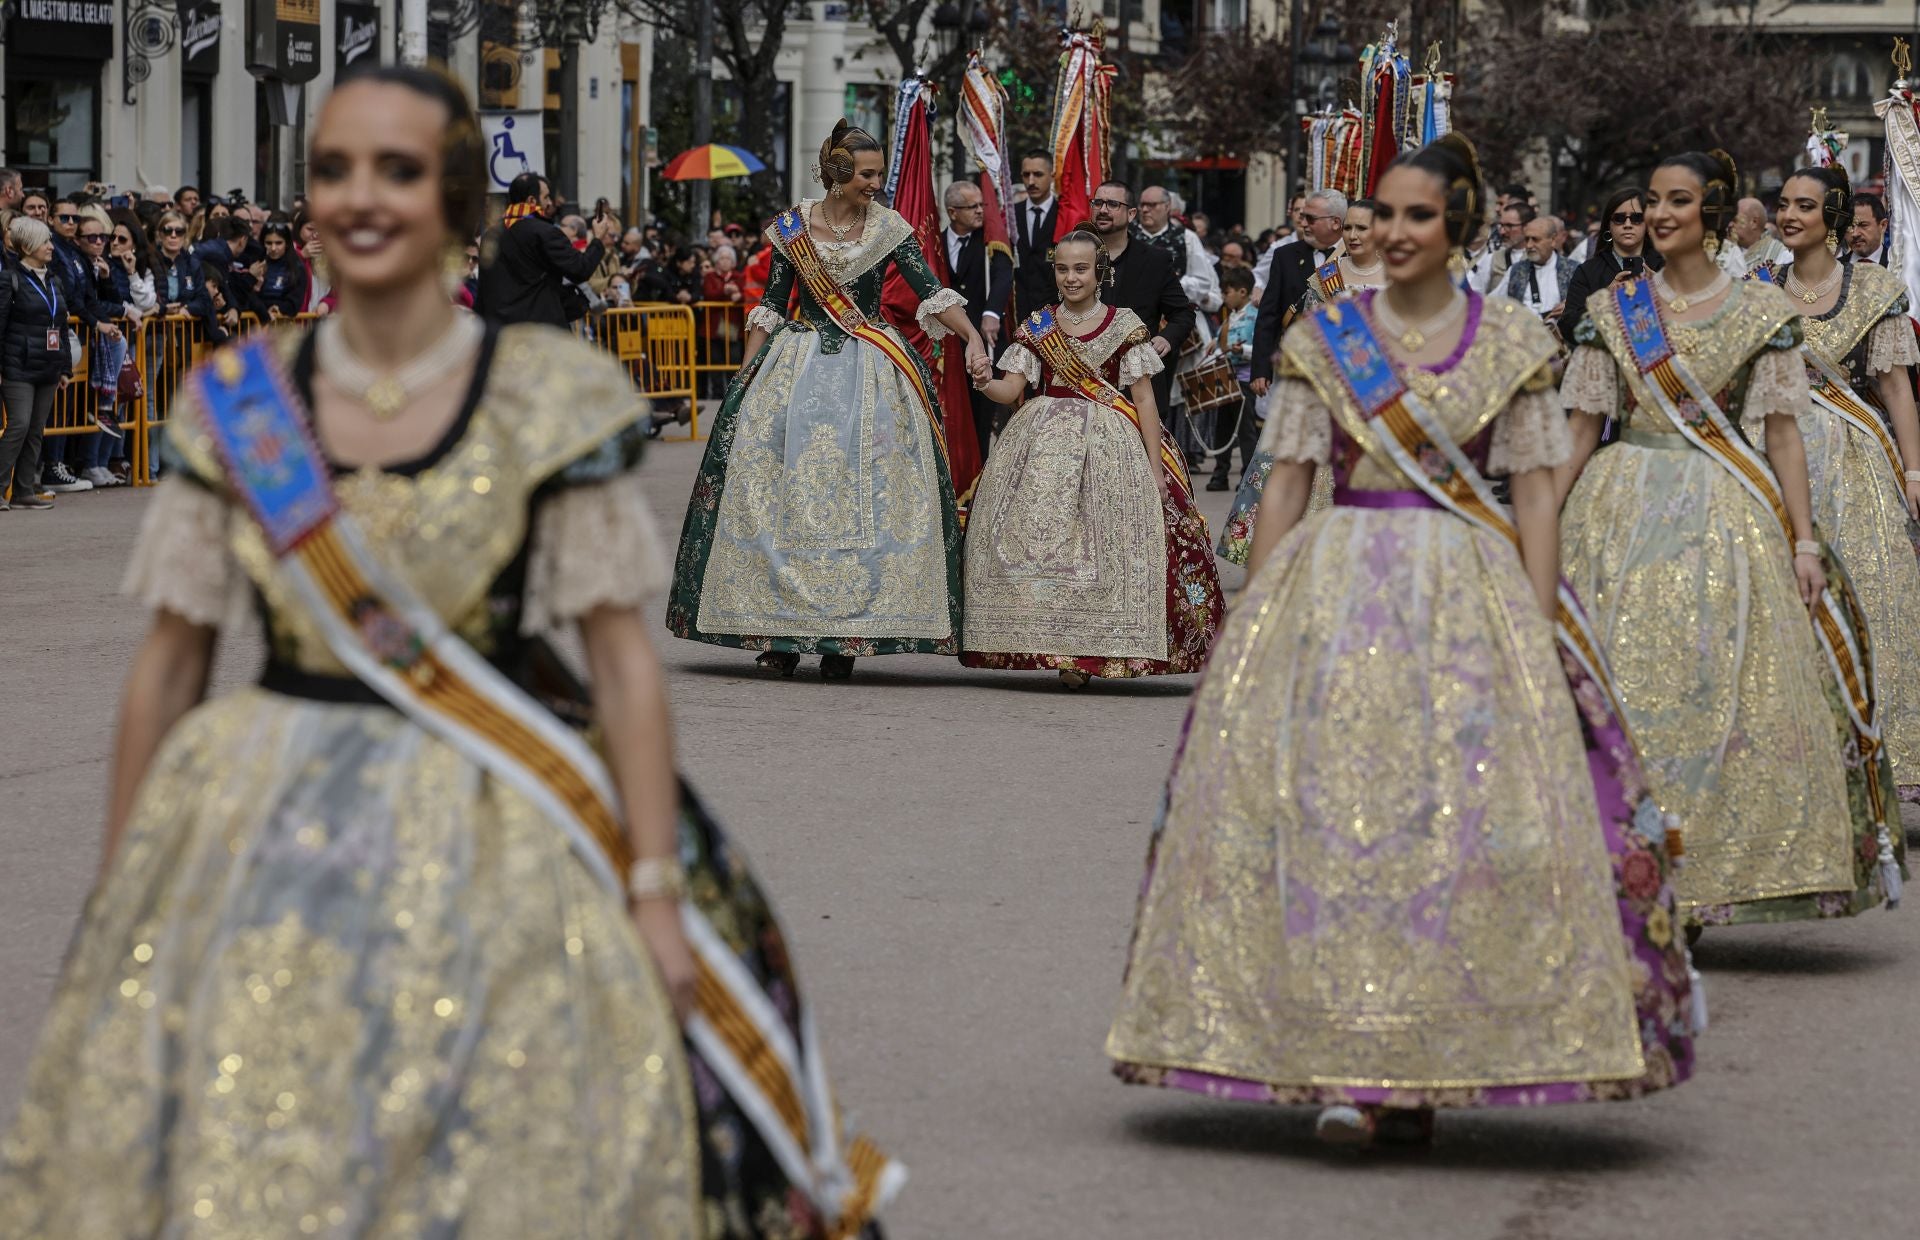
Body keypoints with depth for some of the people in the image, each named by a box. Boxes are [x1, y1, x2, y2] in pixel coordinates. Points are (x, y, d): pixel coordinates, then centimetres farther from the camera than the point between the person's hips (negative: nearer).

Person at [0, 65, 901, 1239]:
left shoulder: (551, 398, -4)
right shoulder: (238, 402, 3)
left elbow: (624, 657, -5)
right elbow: (172, 656, 7)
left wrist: (656, 891, -10)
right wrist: (118, 895, 9)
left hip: (494, 846, -2)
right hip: (262, 837, 2)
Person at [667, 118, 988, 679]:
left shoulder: (889, 228, -1)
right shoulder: (790, 227, 2)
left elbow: (932, 294, -7)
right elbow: (770, 306, 7)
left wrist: (973, 340, -21)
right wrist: (747, 374, 2)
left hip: (870, 375, -1)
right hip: (798, 370, 1)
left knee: (864, 494, -6)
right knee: (785, 490, -3)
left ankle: (844, 637, -2)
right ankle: (782, 632, 3)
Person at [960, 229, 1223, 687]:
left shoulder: (1124, 325, 3)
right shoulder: (1037, 326, 9)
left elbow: (1144, 399, 2)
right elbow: (1010, 390, 2)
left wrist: (1154, 465, -5)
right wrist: (982, 383, -21)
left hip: (1108, 444, -2)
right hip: (1043, 443, 2)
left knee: (1099, 540, -9)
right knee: (1041, 534, -6)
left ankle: (1081, 653, -6)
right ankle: (1056, 645, 2)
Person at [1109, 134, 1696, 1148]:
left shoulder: (1513, 343, 5)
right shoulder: (1322, 339, 7)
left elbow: (1534, 492, 3)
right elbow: (1286, 482, 6)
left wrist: (1539, 631, -6)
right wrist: (1253, 623, 0)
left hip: (1472, 597, 0)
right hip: (1335, 593, 0)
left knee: (1465, 812, -6)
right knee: (1329, 806, -9)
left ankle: (1417, 1072, 3)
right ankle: (1346, 1066, -7)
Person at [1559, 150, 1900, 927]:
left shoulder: (1761, 310, 3)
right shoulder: (1612, 309, 7)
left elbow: (1782, 430, 0)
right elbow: (1580, 429, 7)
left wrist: (1805, 540, -6)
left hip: (1727, 515, -1)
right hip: (1624, 513, 1)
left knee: (1728, 699, -5)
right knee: (1624, 688, -3)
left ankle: (1710, 876, 5)